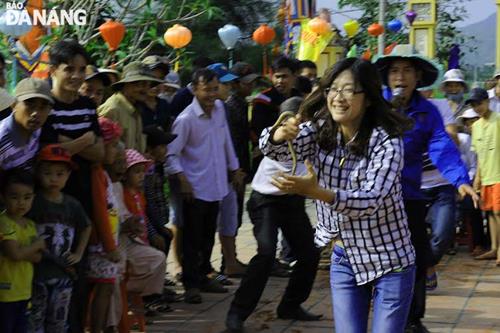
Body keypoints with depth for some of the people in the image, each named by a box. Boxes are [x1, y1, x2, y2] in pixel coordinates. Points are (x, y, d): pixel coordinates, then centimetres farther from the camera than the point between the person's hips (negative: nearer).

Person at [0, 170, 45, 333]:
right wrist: (38, 244, -11)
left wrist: (23, 250, -17)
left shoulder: (30, 225, 9)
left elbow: (37, 257, 2)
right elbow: (15, 254, -27)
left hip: (24, 291, 8)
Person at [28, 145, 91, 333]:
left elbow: (86, 227, 20)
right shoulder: (33, 202, -9)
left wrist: (78, 254, 14)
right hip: (36, 274, -4)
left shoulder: (73, 205, 4)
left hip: (63, 274, 4)